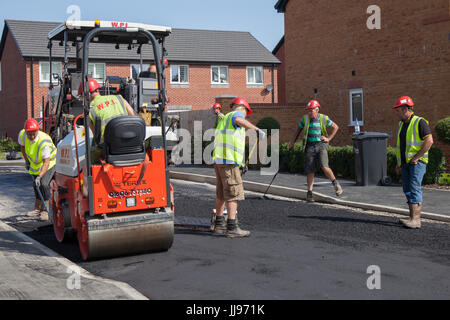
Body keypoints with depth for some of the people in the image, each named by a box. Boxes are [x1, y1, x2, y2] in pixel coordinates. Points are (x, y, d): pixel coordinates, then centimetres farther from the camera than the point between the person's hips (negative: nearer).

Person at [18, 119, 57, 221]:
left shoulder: (44, 141, -38)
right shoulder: (22, 135, -20)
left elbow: (46, 162, -41)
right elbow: (22, 146, 5)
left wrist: (39, 176, -50)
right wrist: (27, 161, 2)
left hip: (50, 162, -6)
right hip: (35, 164, 6)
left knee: (44, 184, -21)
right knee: (36, 186, 12)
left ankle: (45, 211, -12)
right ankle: (37, 209, 27)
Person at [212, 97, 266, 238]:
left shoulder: (225, 118, 27)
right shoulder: (238, 113, -1)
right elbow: (239, 120, -28)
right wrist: (256, 129, -34)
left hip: (218, 160, 9)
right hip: (229, 161, -9)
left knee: (222, 194, 16)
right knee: (233, 194, -9)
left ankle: (219, 224, 23)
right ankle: (232, 228, -12)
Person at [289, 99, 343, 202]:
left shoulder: (323, 118, -2)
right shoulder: (305, 119, 3)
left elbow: (335, 127, 11)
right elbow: (298, 130, 15)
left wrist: (328, 138, 3)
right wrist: (292, 142, 11)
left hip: (321, 145, -2)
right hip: (310, 146, 2)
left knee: (324, 167, -18)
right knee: (310, 171, 1)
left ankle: (335, 183, 6)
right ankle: (309, 193, 10)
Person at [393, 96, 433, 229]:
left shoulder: (420, 122, -8)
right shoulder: (402, 124, 18)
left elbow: (429, 141, -15)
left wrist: (416, 157, -17)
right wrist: (398, 164, 18)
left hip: (417, 162, -8)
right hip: (405, 163, 8)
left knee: (414, 189, -14)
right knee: (408, 190, 7)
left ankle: (415, 220, -17)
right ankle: (413, 217, 12)